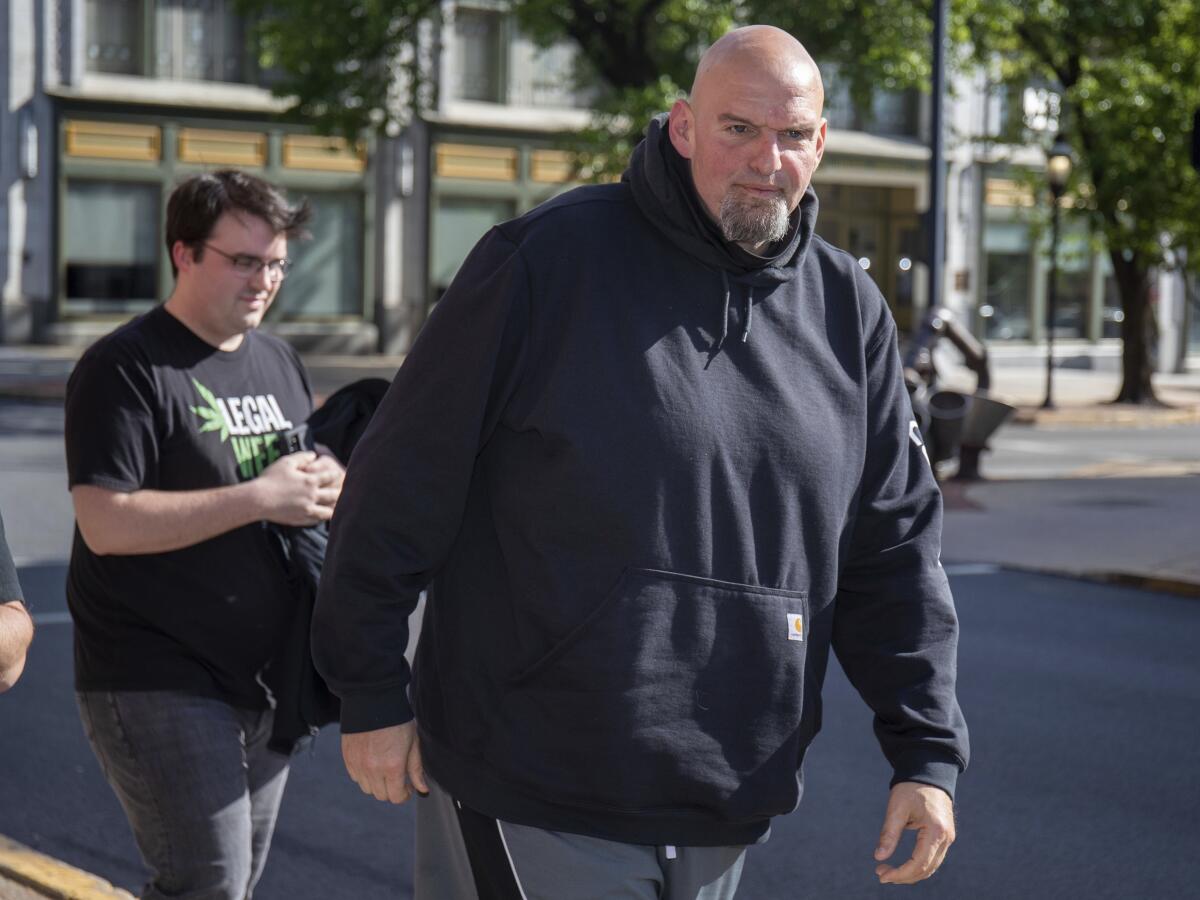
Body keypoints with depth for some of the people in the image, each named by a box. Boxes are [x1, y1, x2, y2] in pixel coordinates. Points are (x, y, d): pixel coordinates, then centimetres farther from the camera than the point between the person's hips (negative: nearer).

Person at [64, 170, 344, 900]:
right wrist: (261, 498, -23)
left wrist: (327, 487, -2)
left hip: (264, 677, 8)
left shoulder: (279, 362, 13)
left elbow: (307, 485, 24)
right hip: (159, 683, -8)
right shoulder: (126, 368, -11)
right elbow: (106, 523, -21)